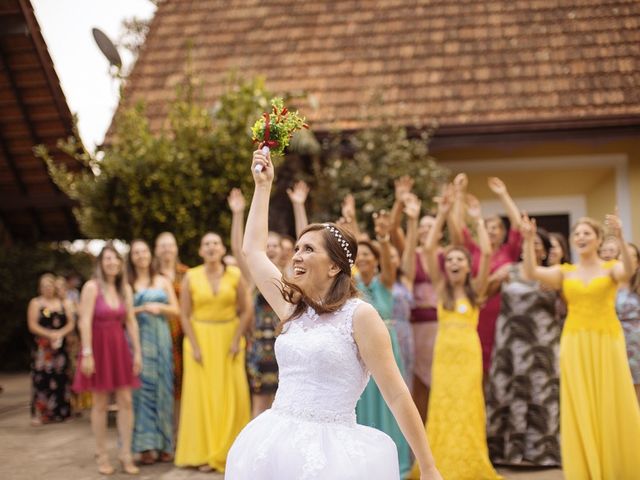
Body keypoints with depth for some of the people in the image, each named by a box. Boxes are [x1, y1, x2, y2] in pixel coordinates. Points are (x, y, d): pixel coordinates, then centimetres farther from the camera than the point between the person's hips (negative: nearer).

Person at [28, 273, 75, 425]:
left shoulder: (64, 302, 12)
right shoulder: (36, 303, 3)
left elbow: (71, 323, 6)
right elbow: (32, 325, -6)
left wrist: (60, 333, -12)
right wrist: (50, 334, -15)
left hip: (61, 346, 3)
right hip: (42, 347, -3)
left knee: (61, 378, 2)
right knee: (42, 379, -8)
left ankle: (60, 412, 9)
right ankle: (39, 414, -6)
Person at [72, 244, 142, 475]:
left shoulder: (125, 289, 7)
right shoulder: (92, 287, -9)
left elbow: (131, 321, 7)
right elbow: (85, 322, -13)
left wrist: (137, 351, 3)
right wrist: (87, 353, -18)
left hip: (120, 346, 4)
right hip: (98, 346, -4)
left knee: (126, 402, 1)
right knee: (100, 404, 3)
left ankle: (126, 455, 8)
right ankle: (101, 456, 15)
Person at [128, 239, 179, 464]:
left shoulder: (163, 281, 12)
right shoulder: (127, 284, 5)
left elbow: (176, 310, 9)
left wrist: (159, 307, -8)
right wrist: (142, 309, -14)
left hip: (160, 338, 2)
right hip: (137, 339, -2)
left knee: (162, 388, 1)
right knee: (143, 388, -4)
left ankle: (164, 444, 6)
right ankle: (146, 445, 0)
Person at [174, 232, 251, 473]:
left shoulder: (235, 275, 0)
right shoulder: (190, 277, 0)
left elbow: (246, 311, 0)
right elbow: (184, 315, -1)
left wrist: (237, 340, -9)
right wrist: (194, 346, -9)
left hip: (229, 338, 1)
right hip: (200, 338, 0)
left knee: (232, 395, 0)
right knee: (202, 395, 2)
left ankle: (230, 451, 14)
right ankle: (204, 453, 10)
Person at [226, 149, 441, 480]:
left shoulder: (360, 315, -7)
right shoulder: (293, 308, 10)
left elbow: (397, 395, -8)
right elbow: (252, 250, 21)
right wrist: (263, 185, 24)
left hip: (330, 452, -6)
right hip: (274, 445, 6)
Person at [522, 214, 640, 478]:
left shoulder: (610, 267, 3)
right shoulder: (565, 272, 8)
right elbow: (532, 272, -8)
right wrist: (528, 239, -20)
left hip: (607, 342, -2)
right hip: (575, 344, 2)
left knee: (612, 405, 3)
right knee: (580, 409, 4)